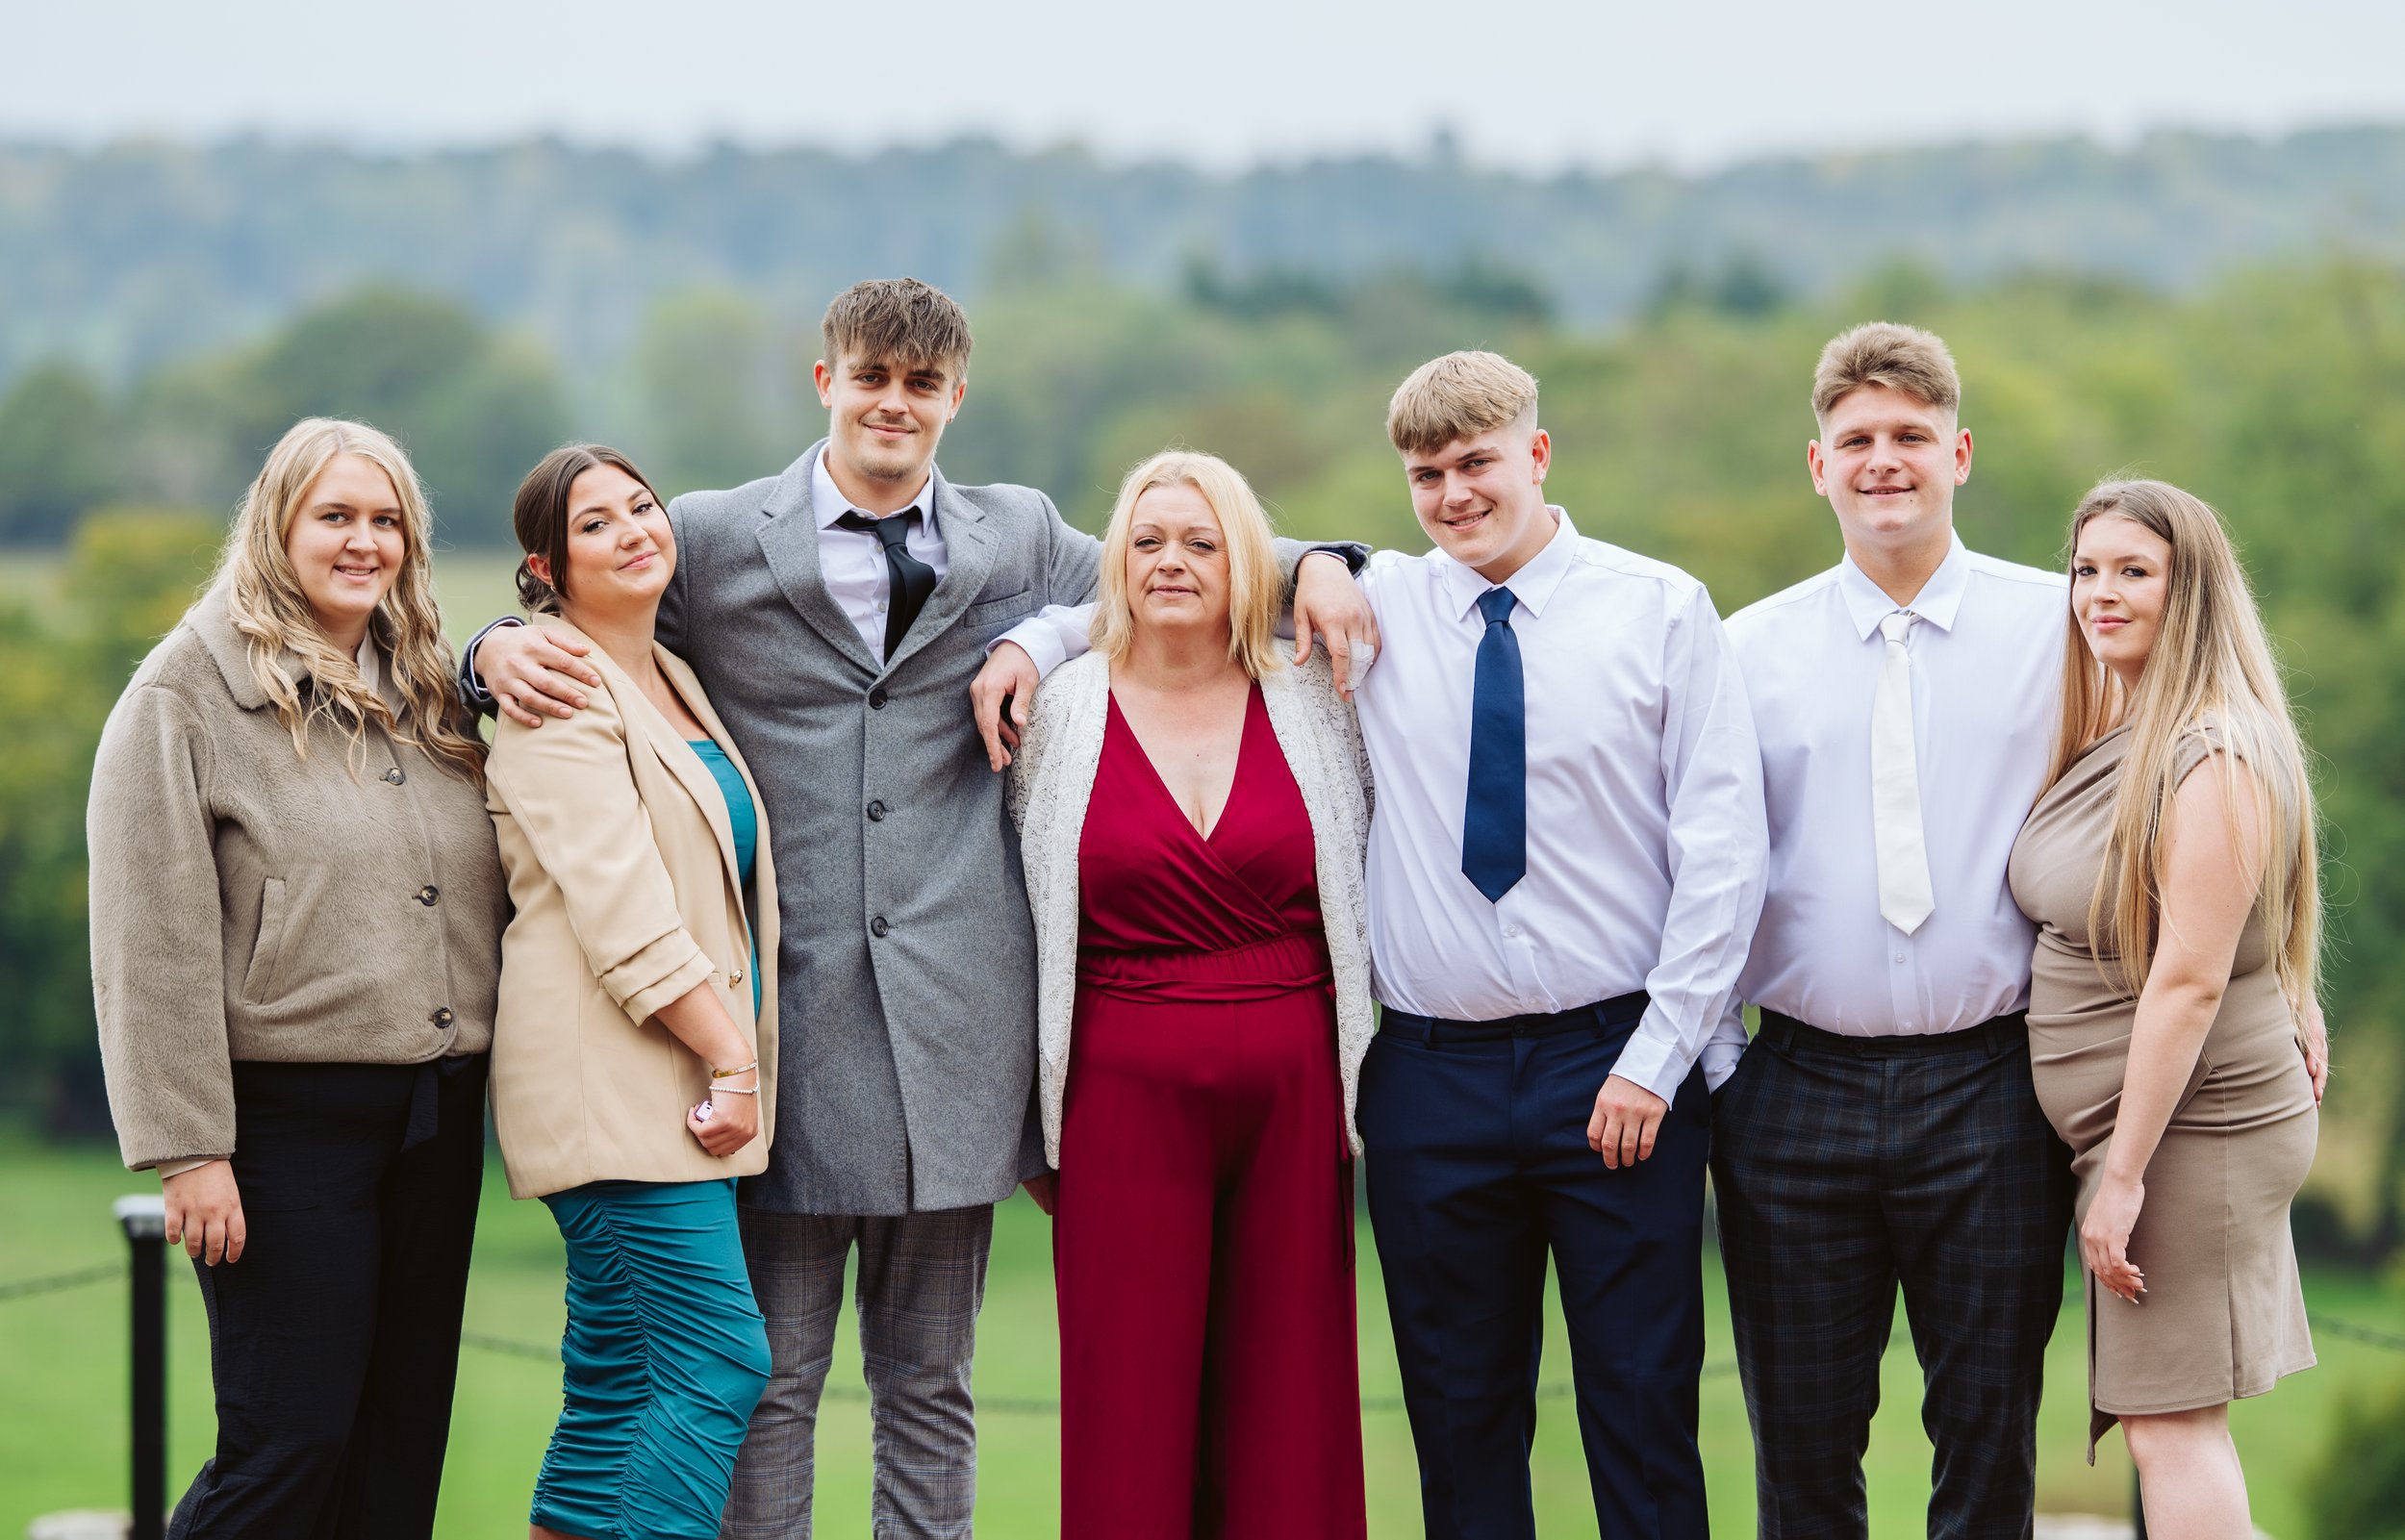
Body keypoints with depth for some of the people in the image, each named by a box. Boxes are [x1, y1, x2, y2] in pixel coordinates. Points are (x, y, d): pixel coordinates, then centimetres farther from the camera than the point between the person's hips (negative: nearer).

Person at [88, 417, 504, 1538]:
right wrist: (187, 1147, -14)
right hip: (291, 1107, -6)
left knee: (404, 1443, 8)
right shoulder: (190, 689, -5)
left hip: (437, 1109, 6)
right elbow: (153, 938, -10)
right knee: (290, 1444, -9)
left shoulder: (430, 691, 15)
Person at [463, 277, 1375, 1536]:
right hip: (785, 1004, -2)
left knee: (929, 1383, 10)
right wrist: (500, 654, -10)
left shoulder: (1022, 540, 11)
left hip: (954, 1024, 2)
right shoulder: (712, 541, 5)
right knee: (768, 1374, 0)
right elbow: (574, 640, 13)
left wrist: (1308, 568, 5)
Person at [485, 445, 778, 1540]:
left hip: (685, 1073, 9)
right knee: (720, 1367, -13)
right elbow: (623, 911, -16)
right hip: (613, 1077, -9)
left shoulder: (673, 681, 20)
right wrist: (732, 1059, -18)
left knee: (616, 1385, 7)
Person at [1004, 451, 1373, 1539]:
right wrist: (1036, 1124, 9)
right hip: (1125, 1092, -1)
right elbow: (1028, 935, 9)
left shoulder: (1314, 703, 6)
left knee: (1288, 1403, 3)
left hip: (1294, 1088, 1)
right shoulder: (1058, 714, 4)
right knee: (1131, 1407, -2)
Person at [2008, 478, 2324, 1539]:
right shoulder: (2105, 741, 10)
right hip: (2114, 1123, 9)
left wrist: (2125, 1172, -20)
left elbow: (2190, 981, -20)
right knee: (2178, 1420, 9)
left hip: (2190, 1124, -9)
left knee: (2170, 1423, -9)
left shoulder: (2218, 761, -18)